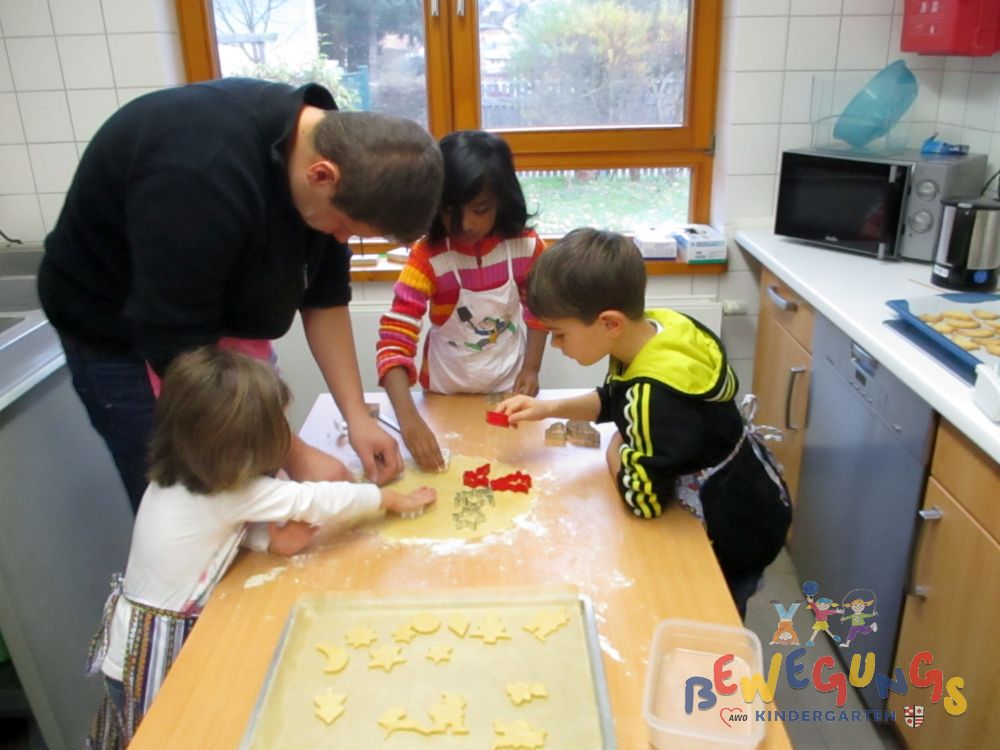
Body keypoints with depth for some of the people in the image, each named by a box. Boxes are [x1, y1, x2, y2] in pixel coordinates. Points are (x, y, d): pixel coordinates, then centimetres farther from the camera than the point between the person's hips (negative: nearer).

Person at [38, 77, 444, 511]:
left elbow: (324, 296, -6)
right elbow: (179, 348, -32)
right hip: (121, 333, -6)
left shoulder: (328, 142, -13)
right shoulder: (202, 172, -38)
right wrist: (293, 455, -25)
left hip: (221, 314, 7)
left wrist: (356, 415, -12)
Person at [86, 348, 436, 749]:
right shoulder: (231, 493, -28)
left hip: (137, 632, 7)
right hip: (153, 653, -7)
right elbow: (316, 500, -21)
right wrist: (393, 498, -9)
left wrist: (272, 539, -21)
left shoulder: (178, 473, -7)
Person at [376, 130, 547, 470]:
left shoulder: (526, 247, -15)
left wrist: (531, 369, -8)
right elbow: (394, 341, -32)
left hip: (507, 388, 2)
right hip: (446, 394, -1)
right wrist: (408, 419, -44)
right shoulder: (426, 257, -25)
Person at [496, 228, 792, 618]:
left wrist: (616, 453, -9)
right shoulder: (655, 327, -12)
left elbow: (643, 498, -28)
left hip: (736, 535, -8)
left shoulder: (657, 393, -37)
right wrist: (549, 408, -2)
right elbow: (616, 398, 8)